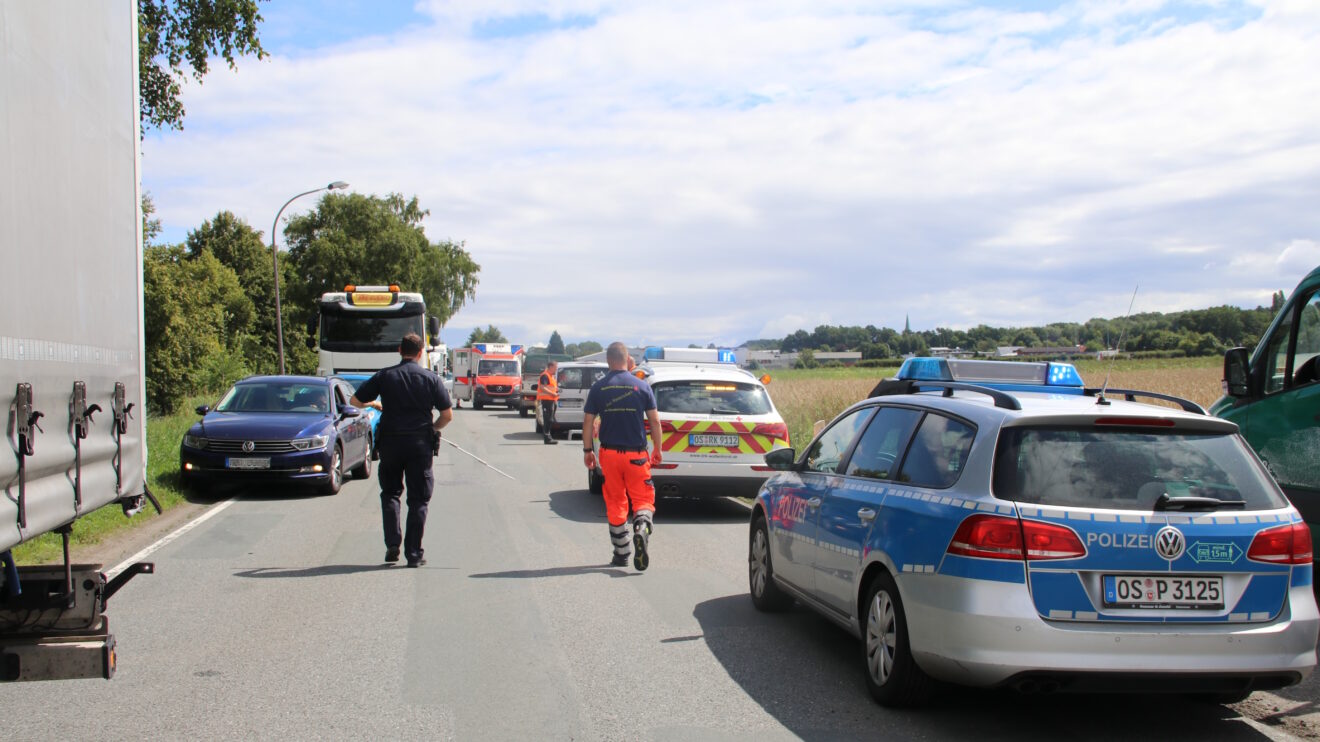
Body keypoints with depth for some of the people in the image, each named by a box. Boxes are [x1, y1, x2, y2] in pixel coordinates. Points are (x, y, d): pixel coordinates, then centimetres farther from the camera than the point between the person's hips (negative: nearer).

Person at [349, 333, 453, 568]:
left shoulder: (384, 376, 1)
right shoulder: (431, 379, -1)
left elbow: (355, 401, 4)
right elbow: (447, 414, -3)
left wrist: (375, 403, 24)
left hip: (390, 442, 1)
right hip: (420, 445, -1)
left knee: (390, 493, 17)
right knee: (418, 500, 6)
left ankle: (392, 544, 2)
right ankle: (414, 554, 3)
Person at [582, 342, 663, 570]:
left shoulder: (598, 388, -1)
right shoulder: (642, 387, -2)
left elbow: (588, 422, 0)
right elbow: (654, 420, -1)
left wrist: (587, 450, 9)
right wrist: (657, 449, 10)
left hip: (609, 454, 1)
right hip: (636, 455, -1)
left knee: (615, 504, 12)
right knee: (643, 499, 4)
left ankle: (621, 554, 16)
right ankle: (642, 528, -27)